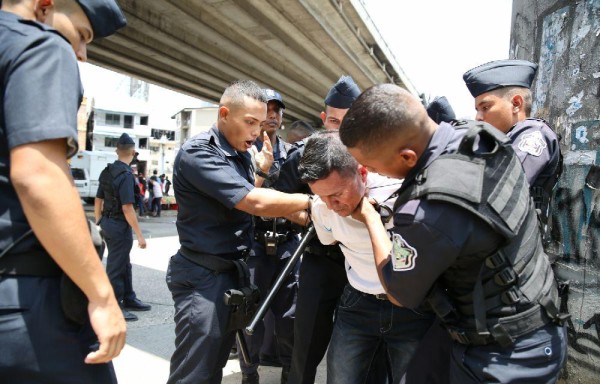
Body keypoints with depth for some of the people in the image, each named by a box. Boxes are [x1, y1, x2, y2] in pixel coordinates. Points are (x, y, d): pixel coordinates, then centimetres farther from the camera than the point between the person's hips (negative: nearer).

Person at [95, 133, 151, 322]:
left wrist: (98, 222, 24)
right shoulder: (126, 174, -19)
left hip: (107, 222, 9)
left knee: (124, 263, 19)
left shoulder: (107, 171, 7)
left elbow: (98, 200, 13)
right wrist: (139, 235, -20)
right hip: (119, 225, -9)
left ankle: (129, 299, 32)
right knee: (116, 266, 2)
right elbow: (127, 208, -23)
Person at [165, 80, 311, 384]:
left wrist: (261, 171, 4)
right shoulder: (198, 153, -19)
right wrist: (310, 200, -19)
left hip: (233, 272, 9)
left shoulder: (241, 154, 9)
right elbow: (255, 203, -29)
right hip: (203, 277, -8)